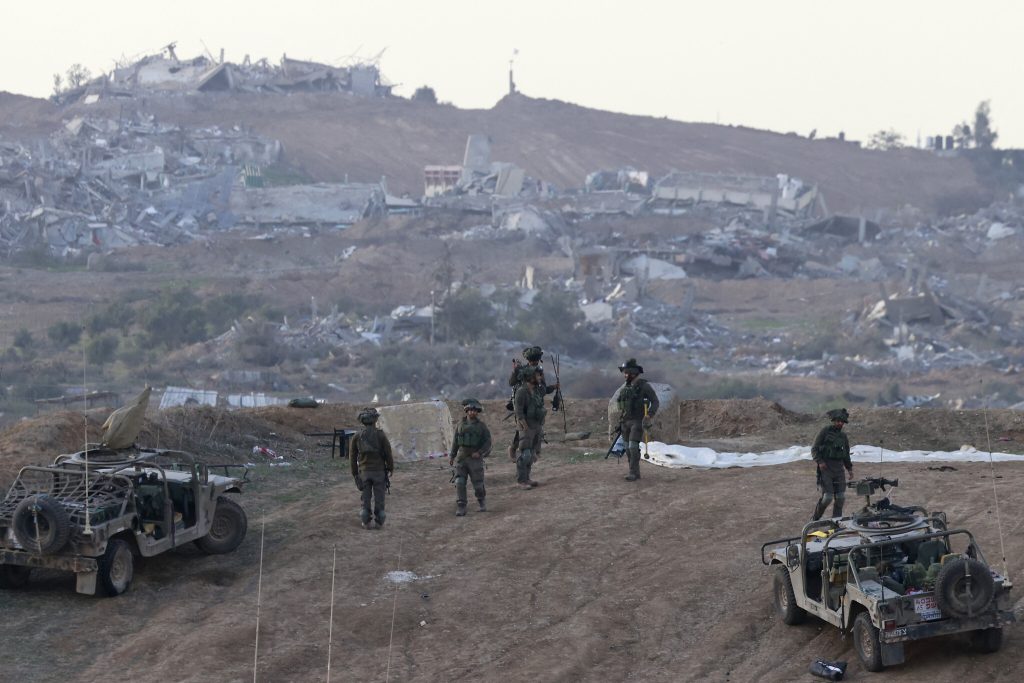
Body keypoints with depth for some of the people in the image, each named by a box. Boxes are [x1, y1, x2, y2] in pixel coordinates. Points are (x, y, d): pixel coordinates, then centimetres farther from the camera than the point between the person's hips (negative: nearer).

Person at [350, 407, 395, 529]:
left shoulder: (357, 437, -3)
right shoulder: (381, 435, -11)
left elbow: (353, 458, 2)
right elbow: (388, 454, -8)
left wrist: (355, 474, 11)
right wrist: (390, 469, 6)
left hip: (364, 472, 2)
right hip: (379, 471, -2)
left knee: (366, 498, 9)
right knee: (379, 498, 7)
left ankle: (366, 522, 9)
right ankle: (379, 522, 11)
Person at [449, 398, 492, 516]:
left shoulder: (482, 426, 0)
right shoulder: (460, 425, 7)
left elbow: (487, 442, -1)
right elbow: (455, 441, 14)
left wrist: (480, 453, -13)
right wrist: (452, 456, 11)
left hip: (475, 458, -2)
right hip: (461, 458, 2)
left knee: (478, 483, 0)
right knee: (460, 483, -8)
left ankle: (482, 502, 27)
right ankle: (461, 508, -6)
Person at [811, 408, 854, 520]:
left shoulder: (843, 437, 16)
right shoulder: (825, 431, 0)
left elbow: (846, 456, 23)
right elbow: (814, 449, -2)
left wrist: (850, 468, 11)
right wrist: (820, 461, -16)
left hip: (838, 469, 6)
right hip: (825, 468, -6)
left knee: (840, 497, 0)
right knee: (827, 496, -12)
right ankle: (815, 519, 5)